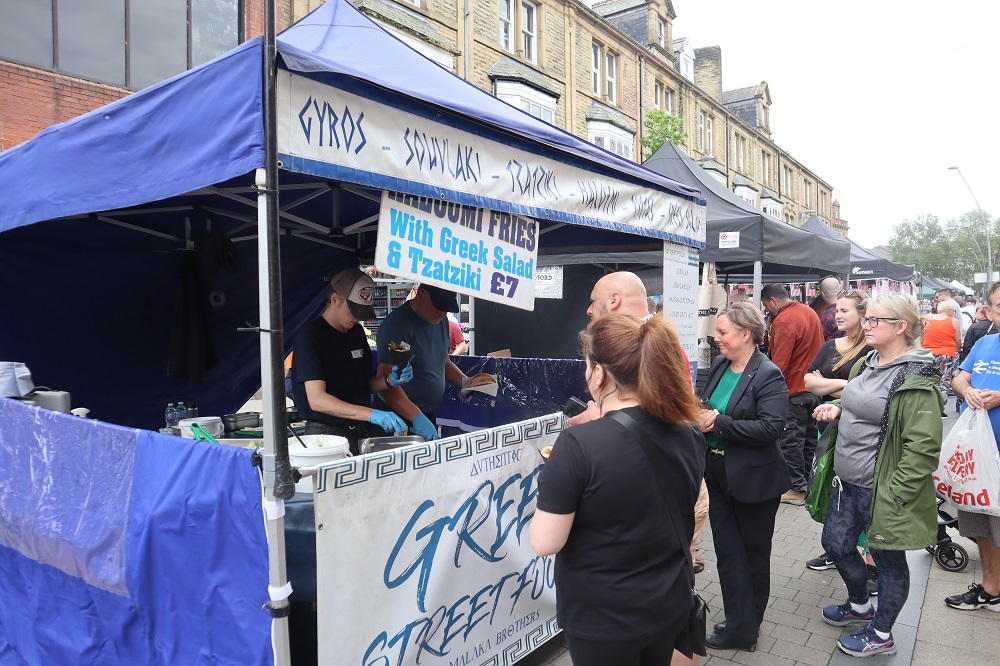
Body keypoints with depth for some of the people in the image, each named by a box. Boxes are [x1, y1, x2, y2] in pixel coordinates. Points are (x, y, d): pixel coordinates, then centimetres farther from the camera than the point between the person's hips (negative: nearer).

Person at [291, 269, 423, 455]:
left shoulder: (357, 332, 12)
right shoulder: (310, 335, -10)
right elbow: (317, 400, -19)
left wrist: (390, 381, 0)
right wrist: (372, 414, -28)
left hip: (364, 430, 6)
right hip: (328, 432, -6)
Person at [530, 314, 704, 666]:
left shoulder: (579, 444, -26)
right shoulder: (690, 435, -6)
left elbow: (545, 543, -21)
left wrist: (556, 479, -5)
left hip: (602, 618, -5)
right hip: (671, 606, 5)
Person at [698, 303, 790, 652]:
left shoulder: (768, 375, -17)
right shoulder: (718, 366, 3)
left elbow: (770, 427, -26)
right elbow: (706, 408, 14)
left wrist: (718, 423, -27)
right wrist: (700, 416, -7)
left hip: (753, 479, -6)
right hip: (719, 475, 6)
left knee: (754, 554, 14)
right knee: (728, 552, 11)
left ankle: (745, 626, 29)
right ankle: (741, 625, 26)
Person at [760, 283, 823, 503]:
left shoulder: (783, 321, -20)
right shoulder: (810, 312, 8)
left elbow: (779, 364, -23)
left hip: (794, 391, -9)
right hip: (814, 387, 9)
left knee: (791, 440, 1)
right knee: (809, 438, 17)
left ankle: (796, 488, 7)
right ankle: (808, 482, 27)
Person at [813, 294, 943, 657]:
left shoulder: (915, 381, -21)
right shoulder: (865, 365, 6)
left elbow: (922, 448, -22)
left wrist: (892, 495, -21)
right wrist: (836, 408, 2)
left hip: (881, 490, -9)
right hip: (848, 482, 9)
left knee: (888, 559, 11)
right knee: (836, 543, 20)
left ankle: (881, 634, 31)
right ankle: (860, 606, 46)